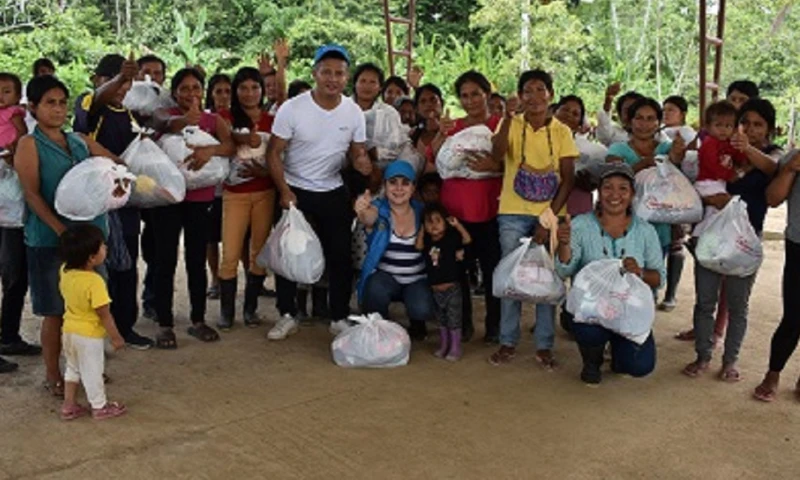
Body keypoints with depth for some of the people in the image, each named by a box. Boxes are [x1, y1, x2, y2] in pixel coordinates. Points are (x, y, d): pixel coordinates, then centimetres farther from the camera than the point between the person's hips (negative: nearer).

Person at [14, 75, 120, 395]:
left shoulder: (80, 141, 11)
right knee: (56, 311, 3)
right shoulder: (29, 145, -4)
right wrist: (62, 230, -24)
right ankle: (52, 375, 17)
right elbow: (32, 195, -13)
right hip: (50, 240, -5)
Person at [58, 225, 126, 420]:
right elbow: (104, 315, -22)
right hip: (89, 335, -7)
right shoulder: (94, 282, -28)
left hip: (69, 330, 7)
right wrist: (116, 337, -13)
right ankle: (100, 407, 24)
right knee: (92, 371, 9)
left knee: (73, 368, 22)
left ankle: (68, 406, 31)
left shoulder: (65, 272, -9)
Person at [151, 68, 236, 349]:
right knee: (166, 260, 1)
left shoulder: (214, 120, 5)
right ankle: (165, 325, 9)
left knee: (197, 260, 10)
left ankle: (198, 321, 21)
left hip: (200, 199, 2)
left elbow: (231, 146, -13)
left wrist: (211, 149, -35)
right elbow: (163, 122, -26)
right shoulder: (166, 114, 0)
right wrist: (183, 120, -49)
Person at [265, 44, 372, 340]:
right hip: (295, 191, -2)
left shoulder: (354, 113, -6)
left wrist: (361, 162, -20)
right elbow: (274, 153, -10)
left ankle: (340, 318, 20)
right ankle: (287, 316, 21)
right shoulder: (292, 109, -15)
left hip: (333, 193, 2)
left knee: (340, 257, 6)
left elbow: (357, 151, 5)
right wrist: (285, 191, -19)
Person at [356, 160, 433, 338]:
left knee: (422, 310, -27)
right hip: (384, 276, -1)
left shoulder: (422, 212, -1)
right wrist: (362, 212, -60)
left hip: (418, 280, 2)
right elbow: (368, 218, -34)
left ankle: (417, 324, 13)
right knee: (376, 289, -35)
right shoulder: (378, 209, -9)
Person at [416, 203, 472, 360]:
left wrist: (457, 225, -20)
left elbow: (467, 239, -16)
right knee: (441, 320, 18)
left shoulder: (451, 238, -8)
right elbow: (418, 246, -7)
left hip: (451, 288, -5)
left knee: (454, 320, -1)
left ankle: (455, 349, 7)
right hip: (435, 289, 5)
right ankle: (443, 346, 30)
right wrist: (422, 230, 0)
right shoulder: (427, 241, 5)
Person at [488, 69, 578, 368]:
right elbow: (498, 157, -19)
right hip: (514, 214, 0)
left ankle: (544, 345, 14)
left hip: (550, 214, 1)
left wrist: (548, 218, -9)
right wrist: (509, 116, -29)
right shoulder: (512, 125, 1)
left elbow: (568, 179, -1)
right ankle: (508, 343, 15)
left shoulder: (561, 132, 3)